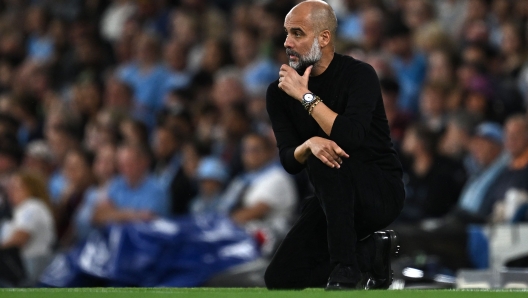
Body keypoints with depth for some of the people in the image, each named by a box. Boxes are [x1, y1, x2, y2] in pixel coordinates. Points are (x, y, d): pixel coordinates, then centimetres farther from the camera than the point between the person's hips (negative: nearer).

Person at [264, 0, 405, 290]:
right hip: (335, 199, 5)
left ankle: (346, 268, -29)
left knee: (324, 161, -36)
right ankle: (369, 254, 5)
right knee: (279, 278, -11)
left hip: (381, 192, -5)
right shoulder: (280, 91, -2)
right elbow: (290, 162, -10)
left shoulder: (358, 75, -15)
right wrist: (309, 144, -32)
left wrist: (306, 96, -27)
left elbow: (351, 138, -31)